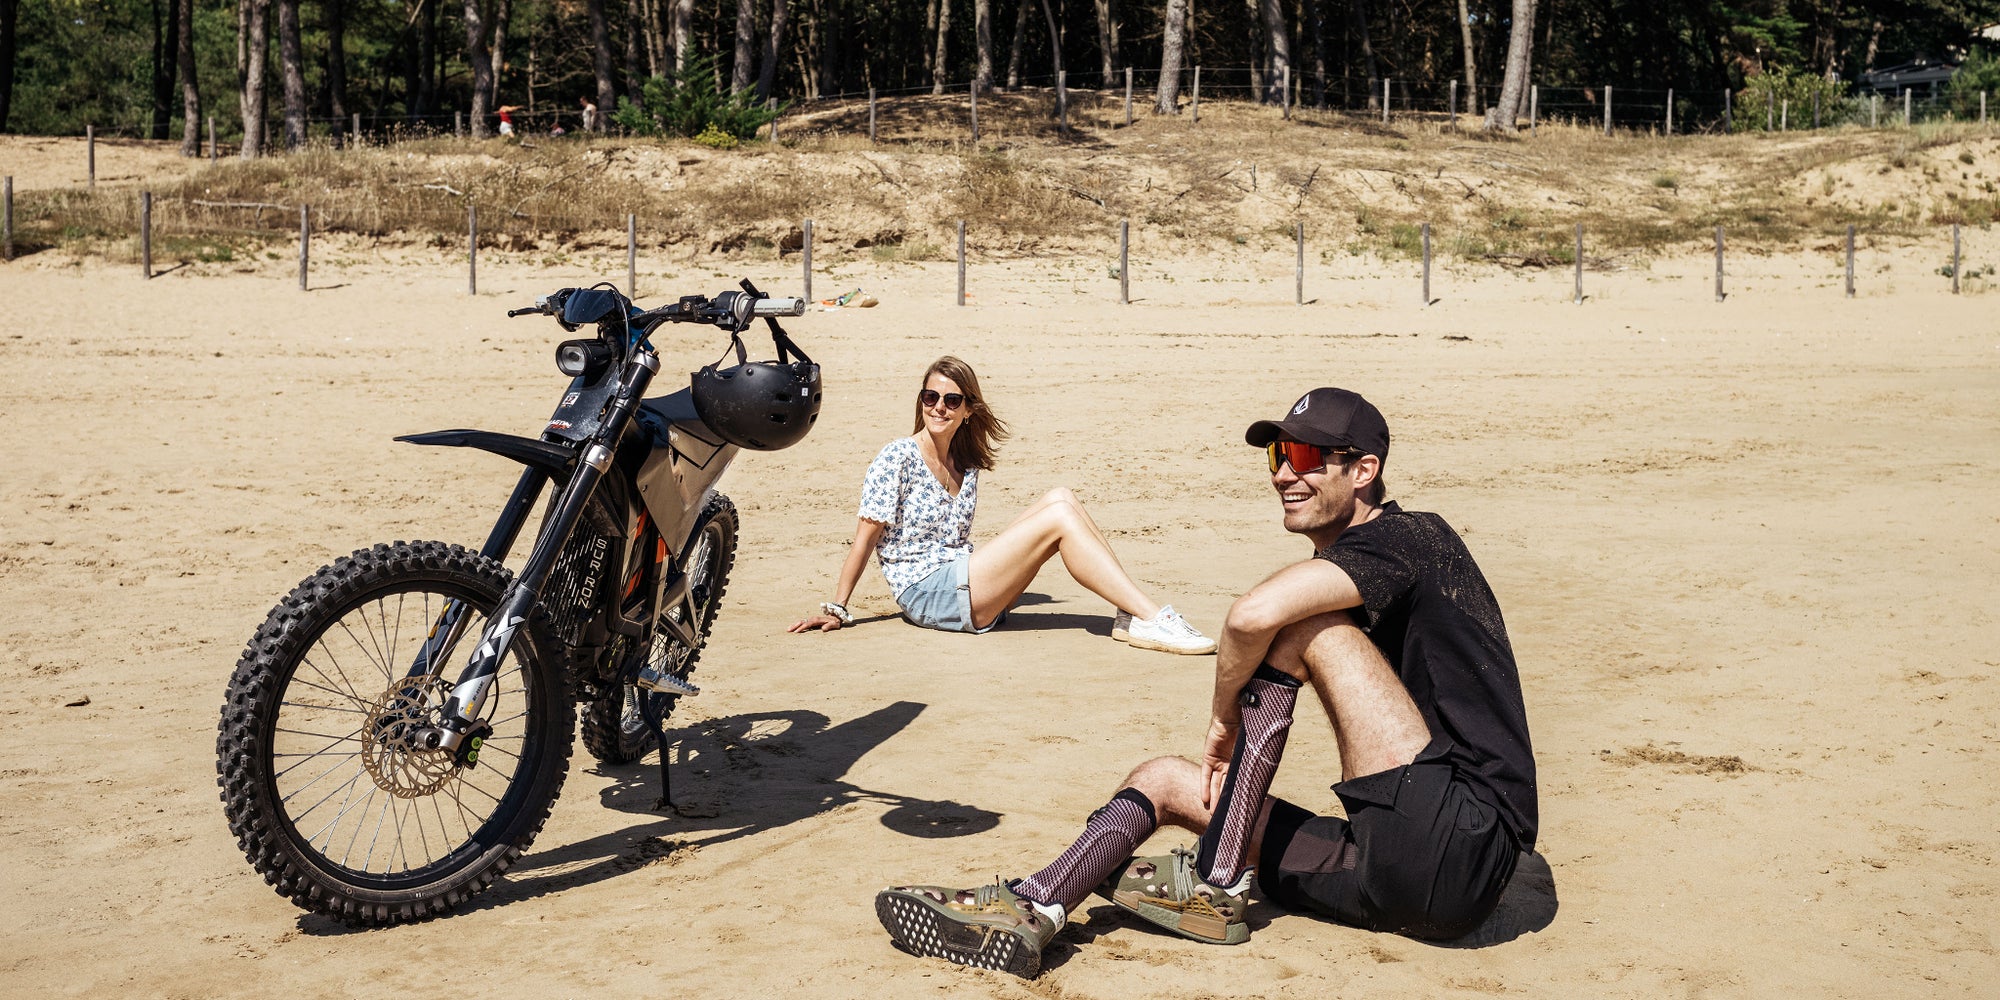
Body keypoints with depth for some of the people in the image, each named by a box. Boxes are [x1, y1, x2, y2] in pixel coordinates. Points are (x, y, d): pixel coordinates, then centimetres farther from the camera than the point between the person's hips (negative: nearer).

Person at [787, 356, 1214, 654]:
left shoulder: (966, 465, 14)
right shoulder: (898, 456, -7)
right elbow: (865, 538, -7)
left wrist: (998, 581, 13)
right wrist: (836, 610, -7)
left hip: (963, 587, 7)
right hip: (927, 594, -7)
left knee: (1060, 499, -9)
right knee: (1059, 517, -18)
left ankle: (1132, 617, -15)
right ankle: (1154, 619, -22)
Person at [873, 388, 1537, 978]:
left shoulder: (1407, 536, -10)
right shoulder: (1343, 570, 20)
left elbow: (1254, 614, -26)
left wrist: (1225, 718, -12)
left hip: (1461, 852, -9)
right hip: (1399, 883, 10)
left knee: (1302, 625, -18)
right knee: (1166, 780, 10)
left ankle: (1218, 881, -15)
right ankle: (1032, 911, -13)